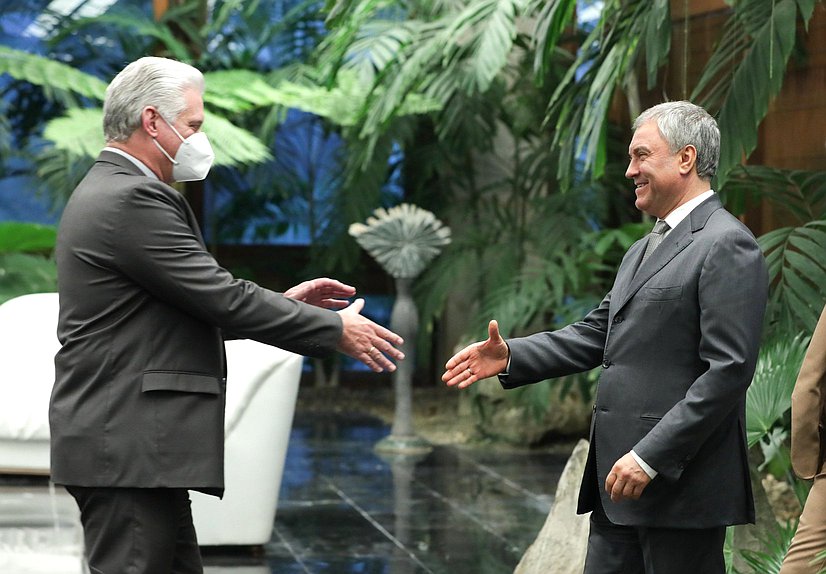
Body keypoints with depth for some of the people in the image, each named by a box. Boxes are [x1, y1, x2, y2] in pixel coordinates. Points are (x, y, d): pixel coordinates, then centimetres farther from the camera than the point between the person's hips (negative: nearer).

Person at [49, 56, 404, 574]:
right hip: (127, 449, -11)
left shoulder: (110, 192, 18)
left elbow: (200, 306, 21)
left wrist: (283, 302, 16)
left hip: (130, 446, 11)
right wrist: (336, 329, -8)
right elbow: (223, 299, -17)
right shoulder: (132, 201, -15)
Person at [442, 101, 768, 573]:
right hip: (619, 480, 9)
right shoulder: (643, 250, 21)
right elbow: (597, 333, 20)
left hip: (680, 480, -9)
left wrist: (650, 457, -21)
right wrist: (511, 356, 6)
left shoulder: (727, 246, -11)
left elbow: (728, 370, -18)